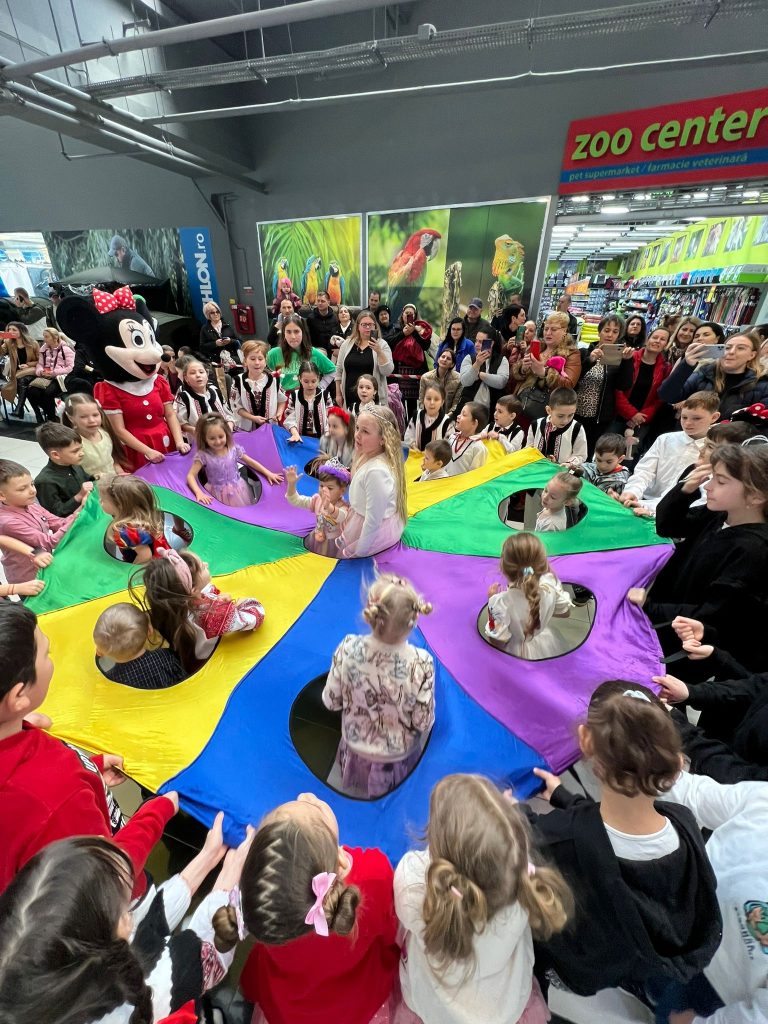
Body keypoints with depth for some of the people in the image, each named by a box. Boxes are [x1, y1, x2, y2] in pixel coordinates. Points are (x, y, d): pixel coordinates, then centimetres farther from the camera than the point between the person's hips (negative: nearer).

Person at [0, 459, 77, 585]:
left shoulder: (31, 506, -6)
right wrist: (76, 518, -33)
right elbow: (50, 542, -27)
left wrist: (81, 509, -23)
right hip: (28, 578, -7)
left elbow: (60, 524, -5)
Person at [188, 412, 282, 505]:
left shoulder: (234, 449, -8)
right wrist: (199, 493, -33)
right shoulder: (203, 455, -15)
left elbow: (251, 462, 3)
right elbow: (190, 476, -17)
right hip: (219, 494, -2)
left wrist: (268, 473, 0)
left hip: (238, 490, 2)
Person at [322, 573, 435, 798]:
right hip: (397, 757, -2)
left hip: (355, 748, 2)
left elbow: (331, 702, -15)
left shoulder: (348, 648, -30)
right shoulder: (421, 663, -34)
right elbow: (423, 722, -20)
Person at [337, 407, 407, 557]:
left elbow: (373, 521, -26)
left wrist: (357, 553, -17)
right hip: (363, 519, 8)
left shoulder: (376, 472, -33)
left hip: (376, 531, -8)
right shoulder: (367, 456, -6)